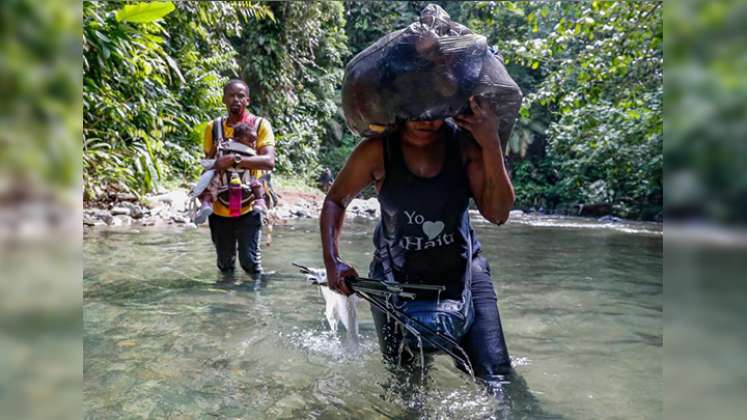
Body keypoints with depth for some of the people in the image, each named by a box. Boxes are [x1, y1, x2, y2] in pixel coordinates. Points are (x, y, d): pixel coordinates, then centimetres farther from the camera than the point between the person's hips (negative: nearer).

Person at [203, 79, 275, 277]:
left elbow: (269, 161, -20)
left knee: (250, 262, 1)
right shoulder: (213, 127, 4)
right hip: (219, 209, 3)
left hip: (248, 208, -3)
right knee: (225, 264, 16)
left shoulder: (260, 125, -6)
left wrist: (235, 159, -30)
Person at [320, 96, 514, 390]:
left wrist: (491, 145, -27)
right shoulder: (378, 151, -15)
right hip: (397, 276, -1)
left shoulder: (465, 141, -12)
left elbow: (497, 214, -17)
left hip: (462, 269, 1)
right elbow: (335, 200, -1)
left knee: (495, 379, -3)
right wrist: (332, 261, -13)